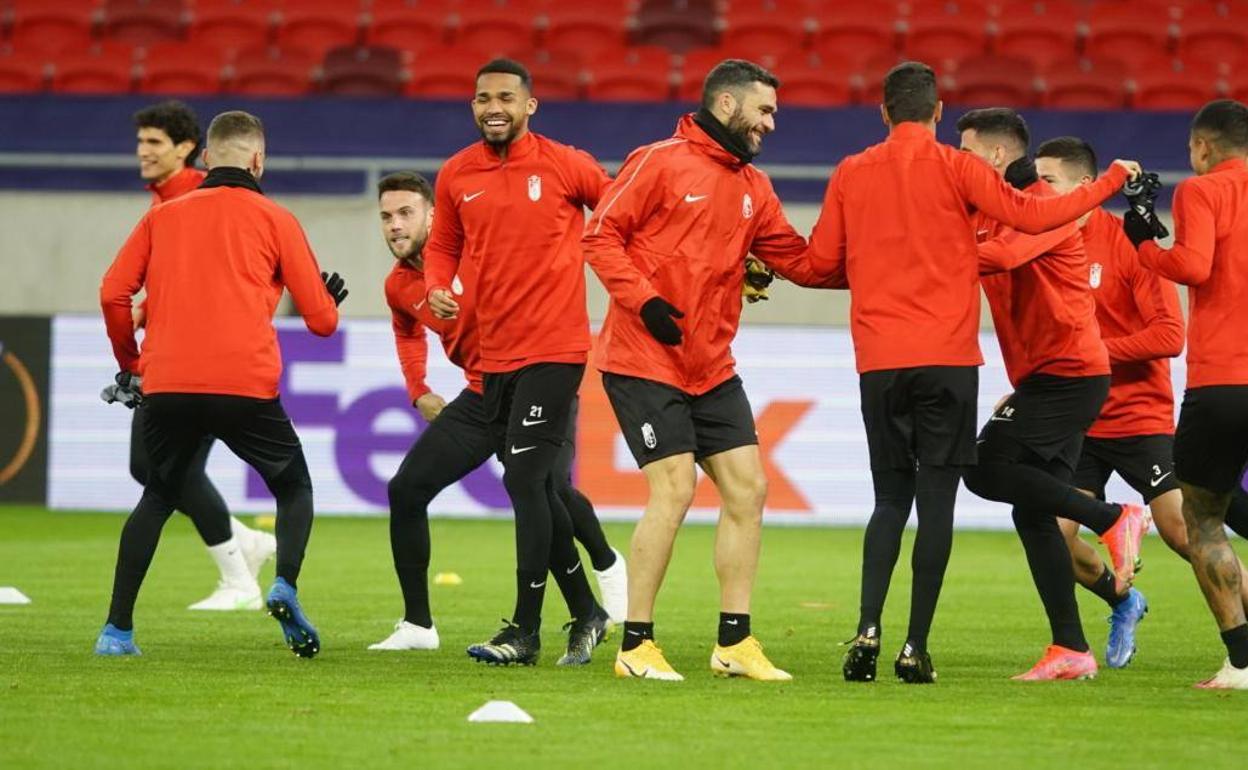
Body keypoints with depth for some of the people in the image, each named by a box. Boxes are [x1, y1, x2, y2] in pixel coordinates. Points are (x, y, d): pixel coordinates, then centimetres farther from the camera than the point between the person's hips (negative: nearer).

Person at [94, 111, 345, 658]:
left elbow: (113, 294, 8)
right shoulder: (274, 220, 9)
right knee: (294, 487, 17)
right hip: (245, 383, -2)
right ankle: (285, 585, -12)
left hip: (166, 386, 2)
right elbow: (321, 319, 10)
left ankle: (117, 629, 10)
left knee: (157, 498, 21)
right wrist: (331, 300, 34)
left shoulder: (162, 216, 16)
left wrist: (129, 361, 23)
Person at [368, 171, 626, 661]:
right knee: (406, 489, -3)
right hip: (481, 396, 6)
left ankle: (607, 565, 17)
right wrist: (418, 391, 13)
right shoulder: (399, 286, 5)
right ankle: (417, 625, 9)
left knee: (550, 489, -18)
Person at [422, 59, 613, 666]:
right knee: (536, 486, 13)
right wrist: (436, 288, -2)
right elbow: (443, 245, 17)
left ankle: (525, 631, -10)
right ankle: (586, 615, 27)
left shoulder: (565, 166, -5)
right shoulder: (456, 176, 6)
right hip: (494, 355, 6)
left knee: (525, 480, -13)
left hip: (554, 349, -6)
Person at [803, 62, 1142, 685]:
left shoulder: (851, 174, 7)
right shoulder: (956, 168, -2)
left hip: (878, 360, 3)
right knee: (936, 499, 0)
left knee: (890, 498, 12)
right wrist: (1111, 181, 4)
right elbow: (1031, 216, -7)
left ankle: (867, 631, -5)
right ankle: (915, 648, -5)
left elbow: (823, 260, 10)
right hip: (947, 359, -3)